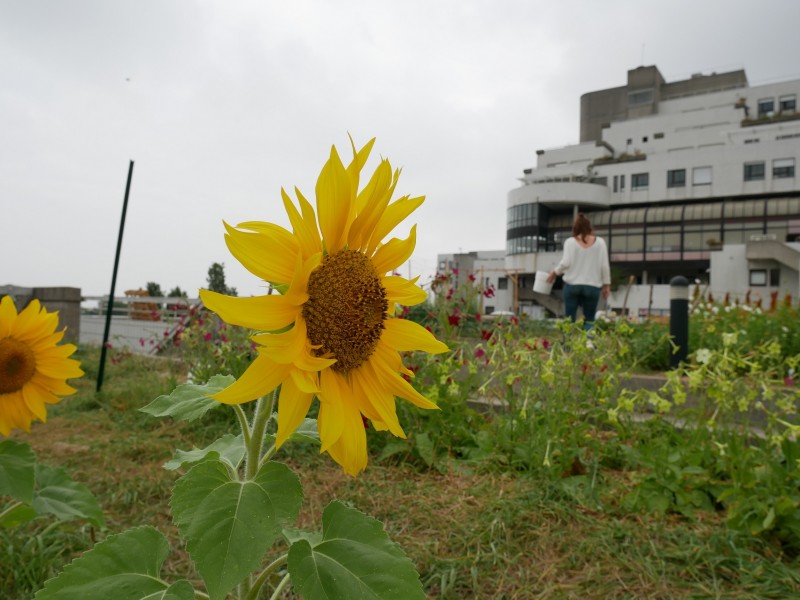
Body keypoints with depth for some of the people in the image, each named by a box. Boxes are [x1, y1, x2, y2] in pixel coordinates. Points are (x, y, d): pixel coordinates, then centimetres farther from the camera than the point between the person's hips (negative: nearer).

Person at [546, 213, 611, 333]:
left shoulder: (570, 242, 0)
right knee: (589, 321, 6)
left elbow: (566, 263, -8)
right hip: (592, 286, 0)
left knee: (570, 320, 5)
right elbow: (605, 266, 1)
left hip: (572, 285, 0)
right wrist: (606, 285, 9)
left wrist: (554, 273, 8)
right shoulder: (600, 242, 3)